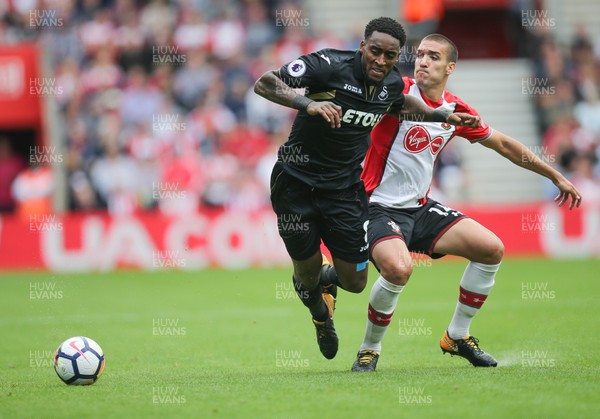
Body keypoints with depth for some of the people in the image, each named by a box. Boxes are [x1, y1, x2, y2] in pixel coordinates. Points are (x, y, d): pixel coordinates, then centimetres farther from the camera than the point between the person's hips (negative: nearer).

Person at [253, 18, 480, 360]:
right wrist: (307, 103, -42)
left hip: (345, 188, 4)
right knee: (308, 271, 4)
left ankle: (328, 279, 40)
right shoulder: (329, 65, -20)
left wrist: (444, 116, 16)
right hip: (297, 181, -4)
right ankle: (319, 311, 42)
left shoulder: (393, 82, -2)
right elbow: (264, 83, -27)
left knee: (354, 281, 1)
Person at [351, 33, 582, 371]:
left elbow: (504, 144, 19)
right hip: (380, 207, -7)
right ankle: (370, 349, -8)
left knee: (492, 249, 0)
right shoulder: (399, 92, -12)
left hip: (420, 207, 7)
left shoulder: (458, 112, 5)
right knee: (399, 268, -33)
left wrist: (556, 177, 24)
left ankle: (457, 336, 18)